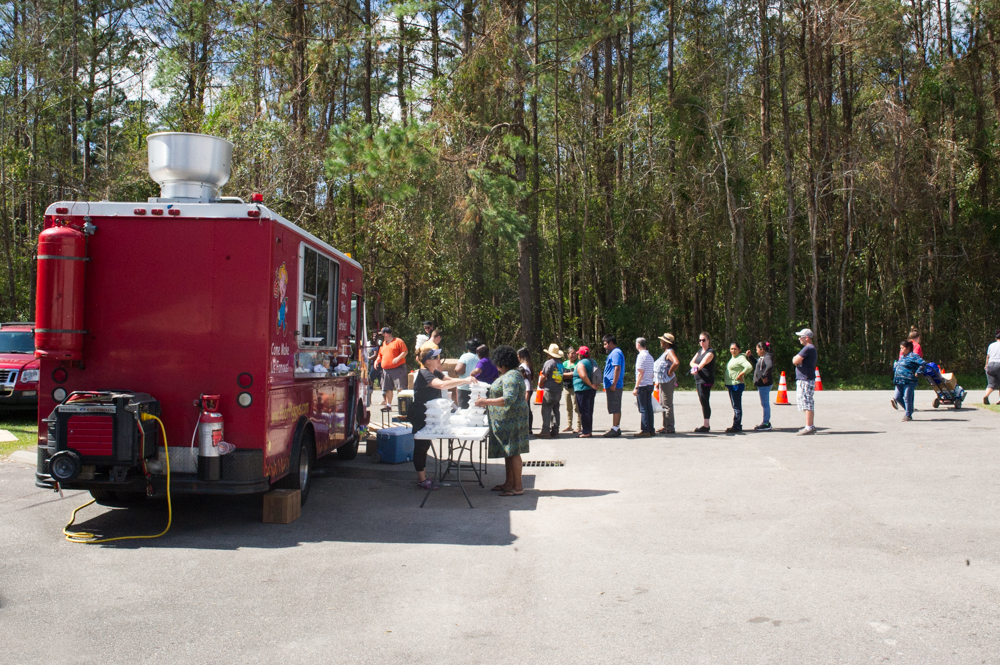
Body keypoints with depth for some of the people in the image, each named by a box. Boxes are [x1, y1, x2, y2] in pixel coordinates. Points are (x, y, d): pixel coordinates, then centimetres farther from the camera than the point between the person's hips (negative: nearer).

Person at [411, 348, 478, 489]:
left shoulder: (434, 372, 9)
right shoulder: (424, 374, -24)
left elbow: (449, 380, 5)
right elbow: (442, 385, -39)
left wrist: (467, 381, -13)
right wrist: (465, 380, -38)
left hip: (427, 415, 10)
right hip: (419, 415, -10)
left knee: (424, 445, 15)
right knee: (421, 446, -2)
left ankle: (423, 476, 24)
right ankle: (422, 480, 4)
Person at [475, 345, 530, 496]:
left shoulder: (511, 376, -18)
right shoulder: (509, 374, 16)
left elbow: (509, 399, -28)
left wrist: (487, 402, -26)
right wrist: (488, 401, 24)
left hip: (511, 420, -11)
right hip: (506, 420, 11)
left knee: (513, 452, -6)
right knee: (508, 452, 15)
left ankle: (517, 487, 0)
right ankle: (509, 483, 22)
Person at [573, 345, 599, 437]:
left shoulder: (580, 363, -14)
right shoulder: (592, 362, 12)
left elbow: (583, 376, -27)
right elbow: (596, 376, 17)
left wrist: (591, 385, -20)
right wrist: (593, 385, 15)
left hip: (583, 390, -8)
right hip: (591, 391, 9)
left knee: (584, 411, -4)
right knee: (589, 411, 14)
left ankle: (586, 432, -3)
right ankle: (589, 430, 19)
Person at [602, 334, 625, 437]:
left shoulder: (615, 353, -13)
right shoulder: (614, 353, 20)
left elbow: (617, 369, -22)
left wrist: (613, 384, -24)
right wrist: (607, 386, 24)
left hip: (614, 386, -11)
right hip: (613, 386, 11)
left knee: (615, 408, -8)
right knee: (616, 408, 13)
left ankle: (615, 429, -7)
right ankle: (616, 428, 18)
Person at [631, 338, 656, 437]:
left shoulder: (641, 356, -12)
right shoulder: (650, 356, 13)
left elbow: (640, 373, -16)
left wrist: (636, 387, -15)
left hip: (642, 385, -8)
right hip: (650, 384, 8)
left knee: (643, 409, -4)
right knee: (649, 407, 10)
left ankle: (645, 430, -3)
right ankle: (651, 429, 13)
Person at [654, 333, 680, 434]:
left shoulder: (670, 352, -15)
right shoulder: (665, 352, 17)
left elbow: (676, 363, -34)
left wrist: (670, 372, -21)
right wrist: (658, 382, 23)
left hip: (667, 381, -11)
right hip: (663, 381, 11)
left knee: (667, 404, -9)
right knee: (663, 404, 15)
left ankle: (670, 428, -6)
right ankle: (665, 426, 22)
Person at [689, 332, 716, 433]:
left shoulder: (710, 352, -8)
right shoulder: (700, 351, 18)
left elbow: (704, 362, -24)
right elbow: (692, 362, 12)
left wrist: (697, 369, -41)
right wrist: (695, 365, -11)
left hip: (706, 380, -9)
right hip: (698, 379, 9)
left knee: (704, 402, -10)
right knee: (703, 402, 10)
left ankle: (706, 426, -10)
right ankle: (706, 425, 16)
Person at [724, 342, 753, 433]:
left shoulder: (741, 358, -14)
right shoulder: (733, 358, 16)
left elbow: (749, 367, -30)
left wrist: (740, 375, -21)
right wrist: (727, 384, 18)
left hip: (736, 385, -10)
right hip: (731, 385, 10)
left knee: (736, 406, -8)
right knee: (735, 406, 14)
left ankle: (736, 426, -7)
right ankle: (738, 426, 20)